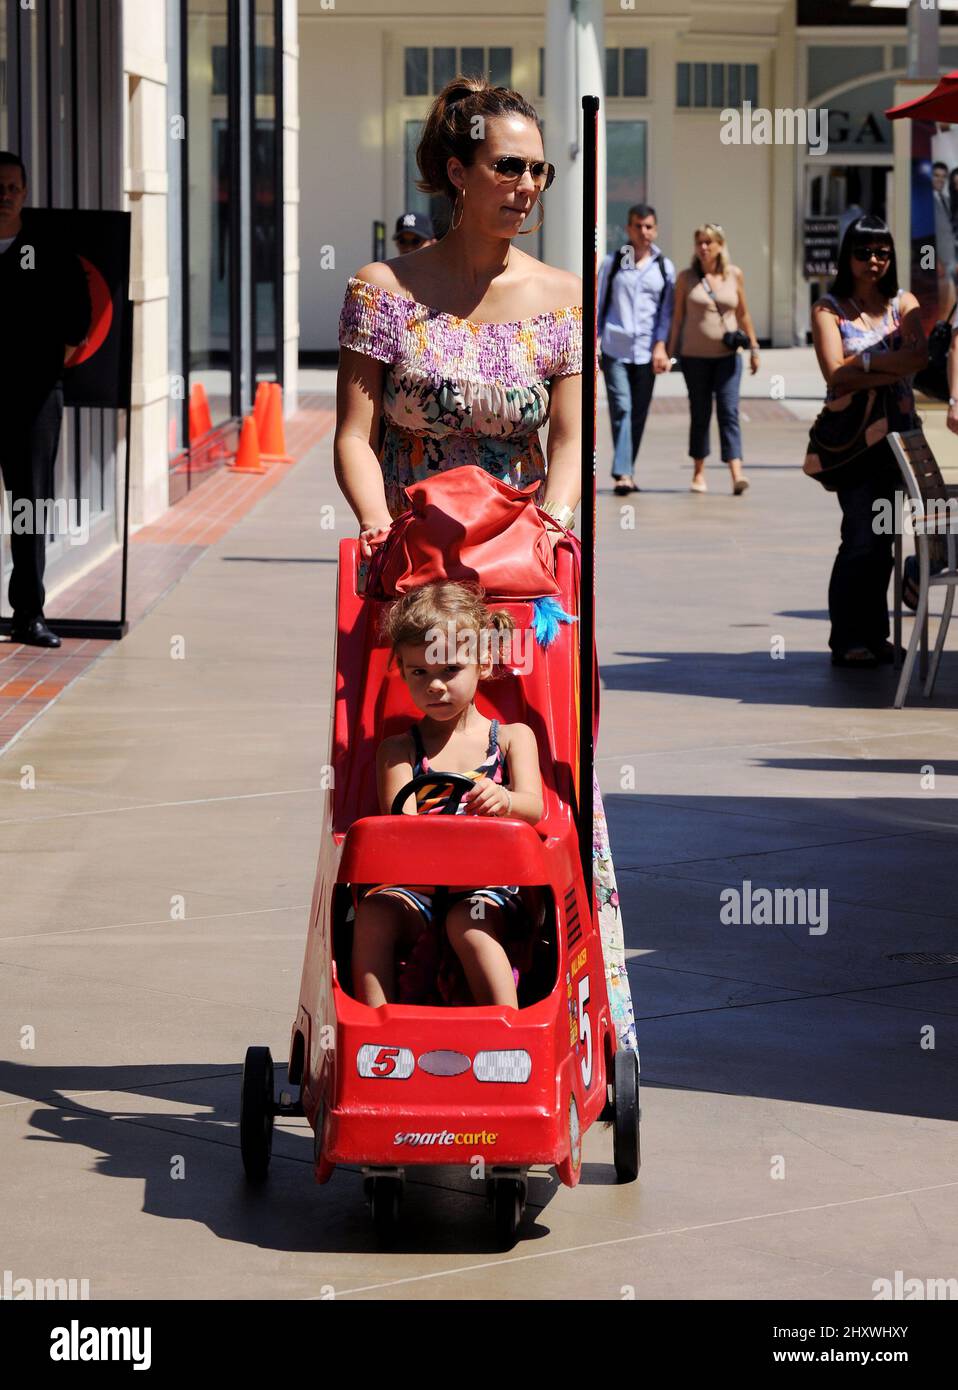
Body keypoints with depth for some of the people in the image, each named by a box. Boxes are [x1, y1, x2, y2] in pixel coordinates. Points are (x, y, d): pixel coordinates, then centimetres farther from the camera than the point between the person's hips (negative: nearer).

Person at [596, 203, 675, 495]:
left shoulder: (664, 268, 9)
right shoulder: (612, 263, 7)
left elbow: (666, 310, 6)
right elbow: (598, 304, 9)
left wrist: (660, 346, -5)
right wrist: (592, 343, 3)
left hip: (646, 350, 2)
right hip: (614, 348, -2)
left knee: (639, 414, 5)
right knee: (621, 408, -13)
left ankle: (627, 473, 16)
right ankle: (622, 474, -19)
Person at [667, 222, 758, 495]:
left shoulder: (734, 275, 4)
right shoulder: (686, 278, 1)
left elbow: (743, 314, 12)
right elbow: (678, 316, 4)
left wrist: (753, 347, 12)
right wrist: (670, 352, 1)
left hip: (727, 355, 0)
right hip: (695, 356, 0)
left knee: (729, 412, -10)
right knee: (699, 414, 6)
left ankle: (736, 473, -19)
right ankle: (698, 473, 17)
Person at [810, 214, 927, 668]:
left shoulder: (904, 304, 10)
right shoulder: (829, 309, 1)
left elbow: (919, 358, -7)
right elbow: (836, 375, -12)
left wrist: (864, 361, -14)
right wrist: (891, 369, -15)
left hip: (898, 429, 4)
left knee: (882, 535, 6)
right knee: (863, 536, -11)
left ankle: (873, 635, 13)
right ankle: (849, 640, -6)